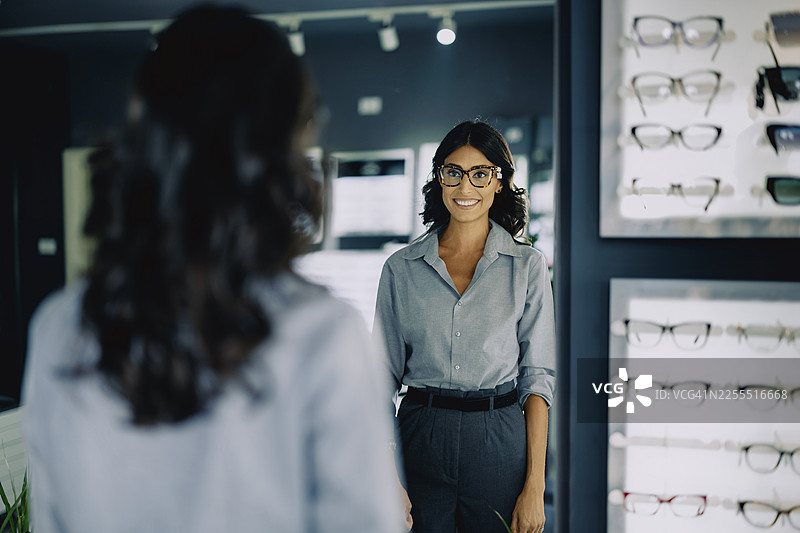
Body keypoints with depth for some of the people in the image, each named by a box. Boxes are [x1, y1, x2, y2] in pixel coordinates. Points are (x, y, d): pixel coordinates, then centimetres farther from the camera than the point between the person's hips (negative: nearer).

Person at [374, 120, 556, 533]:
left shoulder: (527, 265, 0)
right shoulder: (401, 267, 2)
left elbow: (537, 376, -2)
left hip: (500, 440, 0)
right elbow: (384, 375, 4)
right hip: (420, 440, 1)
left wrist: (535, 487, -8)